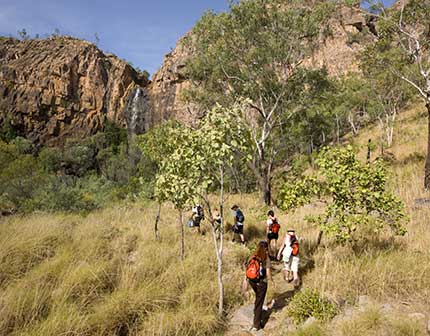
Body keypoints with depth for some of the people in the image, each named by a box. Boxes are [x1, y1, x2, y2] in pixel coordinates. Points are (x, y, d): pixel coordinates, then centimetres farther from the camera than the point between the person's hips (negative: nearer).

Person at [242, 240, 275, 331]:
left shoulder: (252, 257, -5)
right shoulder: (266, 259, -17)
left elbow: (247, 269, -1)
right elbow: (268, 273, -17)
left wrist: (245, 281, 9)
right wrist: (272, 281, 1)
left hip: (252, 282, 4)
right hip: (261, 283, -4)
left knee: (258, 298, 31)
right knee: (259, 303, 9)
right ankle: (256, 325, 17)